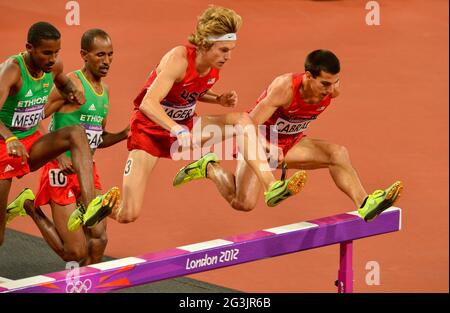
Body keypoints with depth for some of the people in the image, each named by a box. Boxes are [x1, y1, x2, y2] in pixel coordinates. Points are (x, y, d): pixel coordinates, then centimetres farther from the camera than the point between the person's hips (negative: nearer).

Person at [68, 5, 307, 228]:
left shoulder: (214, 65, -7)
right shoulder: (179, 59, -28)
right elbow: (148, 103, -37)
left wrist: (219, 100, -4)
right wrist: (177, 131, -50)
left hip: (184, 127, 6)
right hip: (150, 128, -6)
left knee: (243, 120, -16)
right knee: (128, 215, -13)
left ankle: (271, 187, -22)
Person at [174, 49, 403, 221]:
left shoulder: (332, 89, -17)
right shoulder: (285, 87, -34)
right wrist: (270, 149, -44)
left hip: (291, 143, 5)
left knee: (338, 153, -20)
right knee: (243, 203, -15)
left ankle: (365, 205, -28)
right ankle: (210, 169, 11)